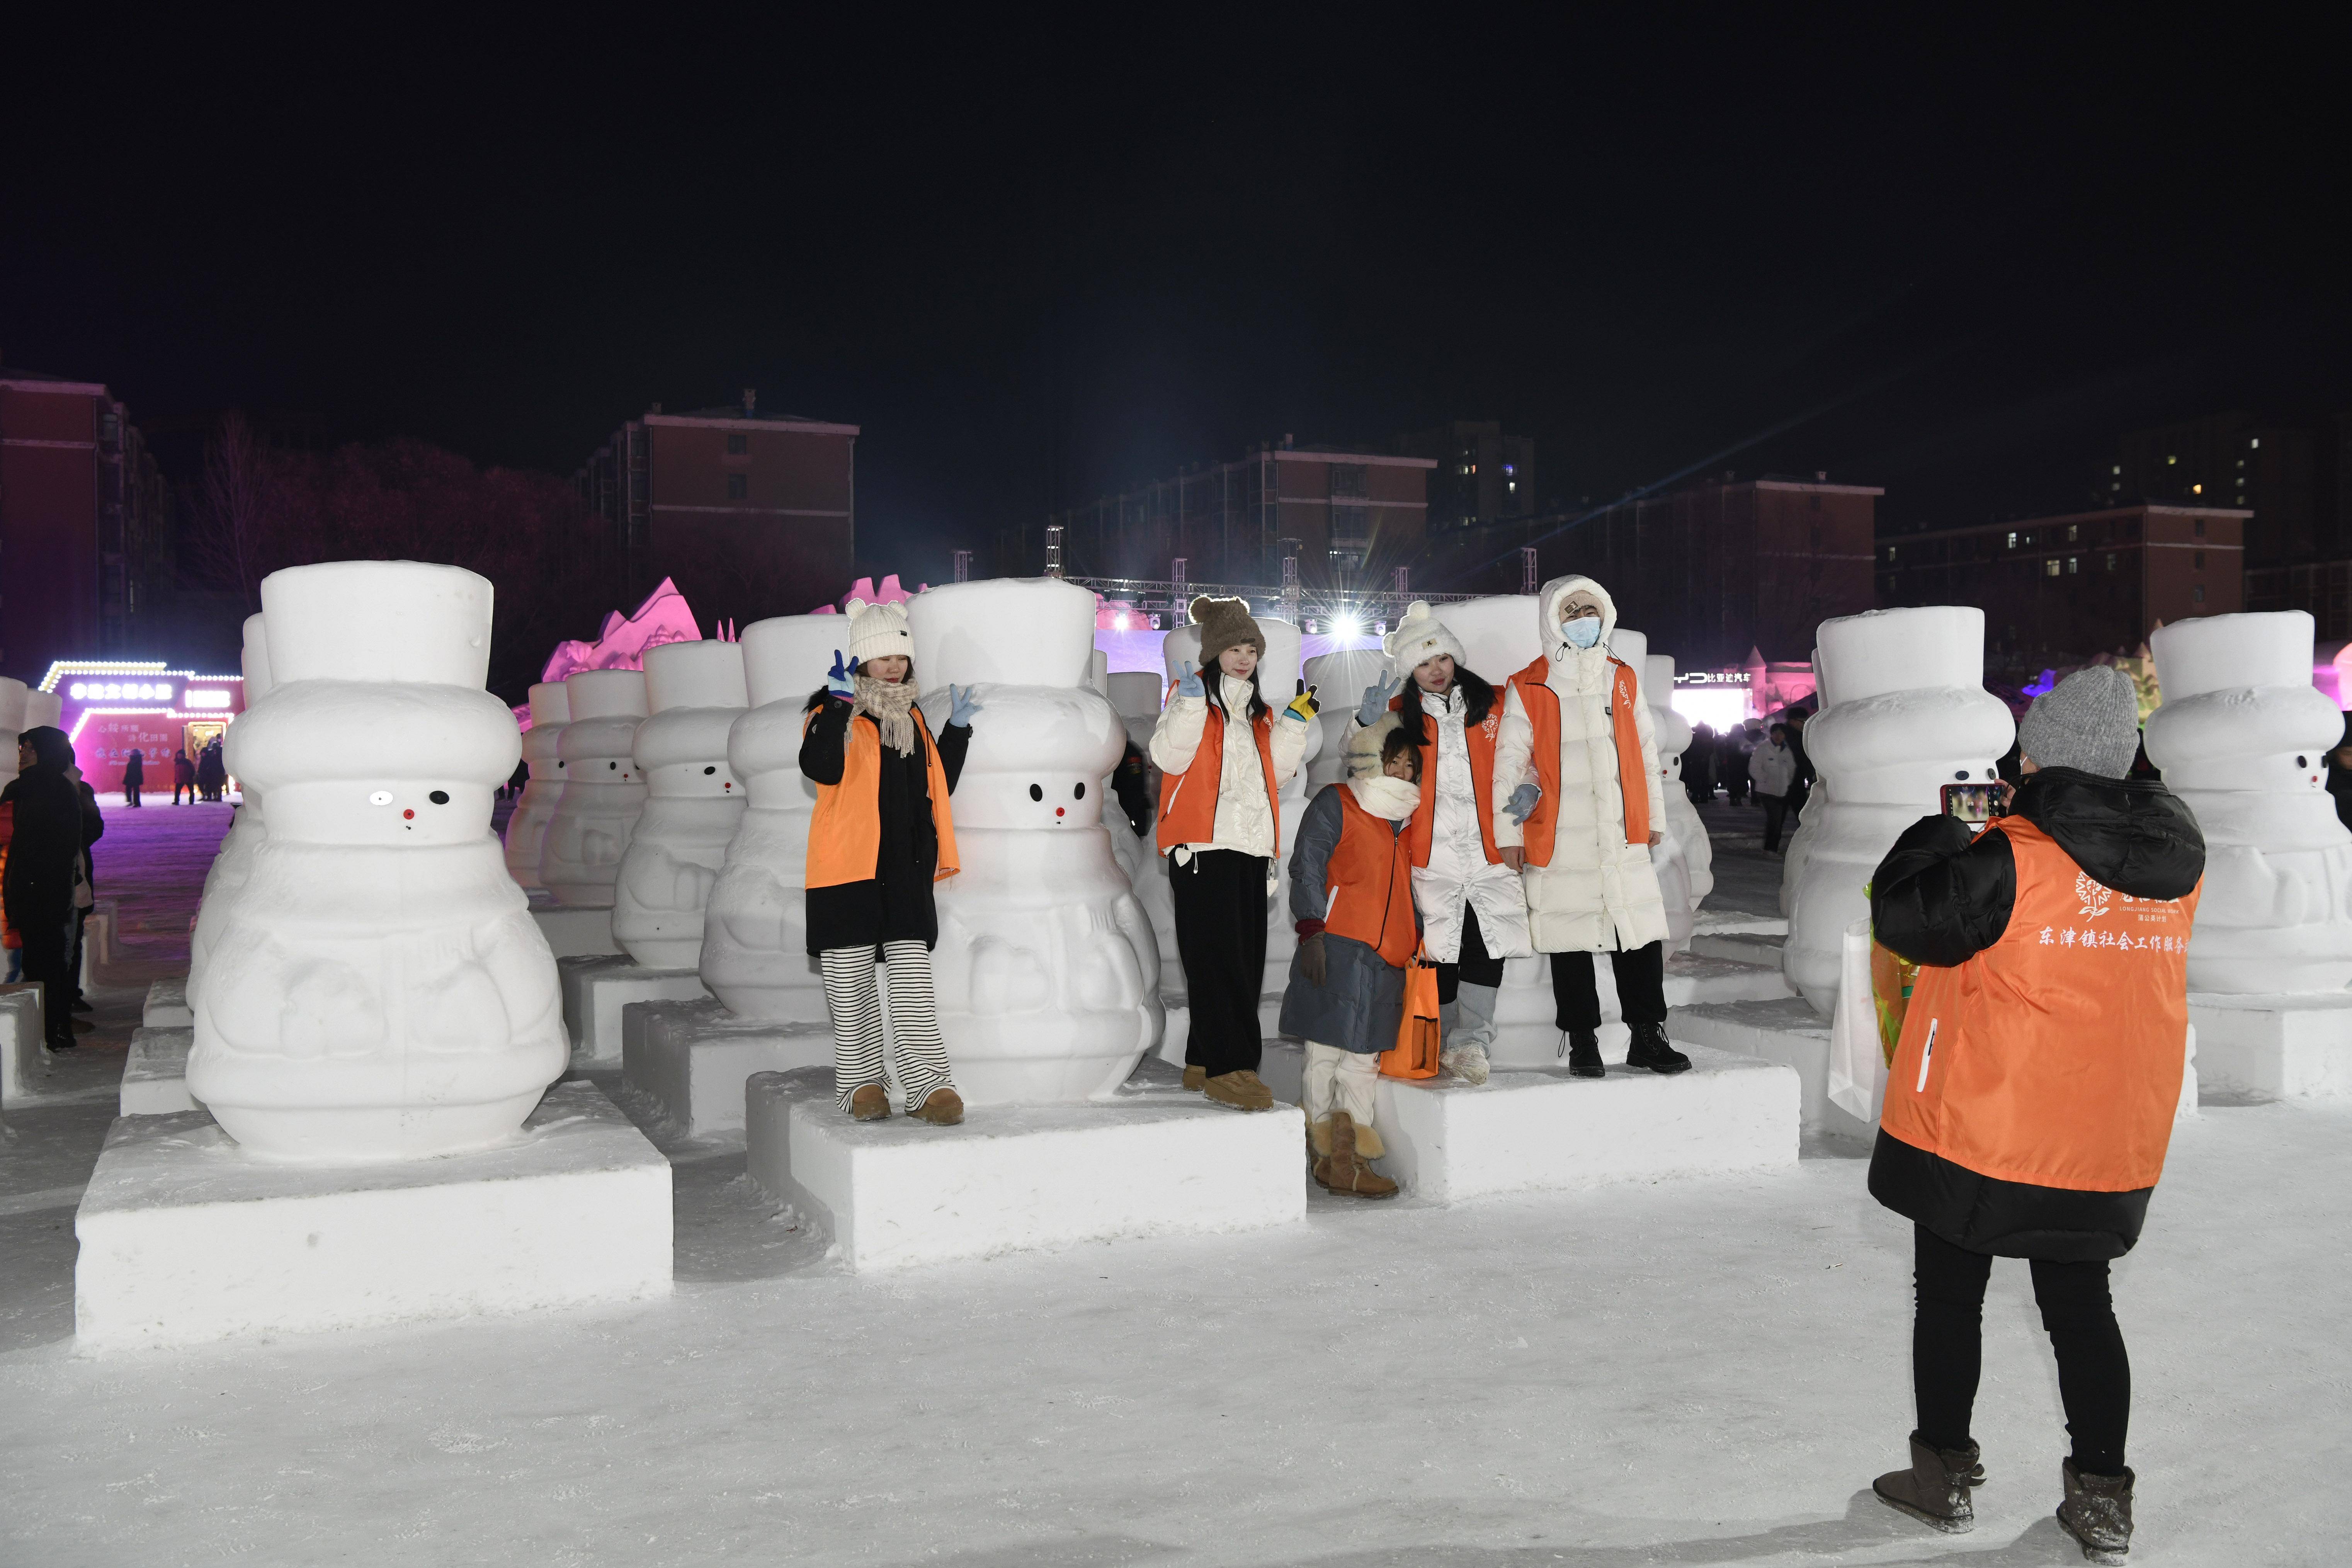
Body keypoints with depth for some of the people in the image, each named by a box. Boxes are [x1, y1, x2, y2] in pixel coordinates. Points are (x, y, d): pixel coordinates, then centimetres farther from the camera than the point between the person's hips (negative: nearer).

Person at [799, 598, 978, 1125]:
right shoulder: (834, 712, -3)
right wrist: (839, 703, -29)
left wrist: (957, 730, 11)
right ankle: (859, 1082, 15)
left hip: (906, 868, 5)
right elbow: (821, 768, -23)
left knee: (913, 975, 0)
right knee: (851, 981, 5)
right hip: (848, 866, -5)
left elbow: (936, 787, 21)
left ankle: (928, 1083, 0)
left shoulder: (911, 717, 17)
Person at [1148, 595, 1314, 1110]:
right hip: (1202, 844, -7)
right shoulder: (1191, 695, 3)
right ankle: (1228, 1068, -15)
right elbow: (1170, 756, -10)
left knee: (1246, 958, 5)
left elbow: (1275, 771, 21)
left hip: (1250, 845, 7)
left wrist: (1295, 723, 12)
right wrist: (1190, 702, -20)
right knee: (1217, 957, -12)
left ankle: (1204, 1060, 12)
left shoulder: (1256, 709, 22)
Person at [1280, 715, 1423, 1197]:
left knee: (1364, 1058, 7)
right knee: (1327, 1054, -3)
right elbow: (1307, 870, -6)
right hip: (1338, 950, -7)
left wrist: (1418, 939, 16)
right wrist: (1311, 931, -13)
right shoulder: (1334, 804, 0)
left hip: (1388, 958, 7)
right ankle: (1331, 1158, 2)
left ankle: (1349, 1160, 11)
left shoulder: (1407, 818, 20)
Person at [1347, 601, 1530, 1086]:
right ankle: (1447, 1043, 14)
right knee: (1439, 950, 1)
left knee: (1489, 943, -14)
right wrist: (1367, 719, -14)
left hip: (1487, 850, 1)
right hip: (1430, 853, -1)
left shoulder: (1490, 707, 12)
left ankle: (1470, 1044, -14)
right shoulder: (1401, 714, 8)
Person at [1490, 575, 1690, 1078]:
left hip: (1625, 838, 3)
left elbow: (1646, 751, 19)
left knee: (1643, 935, 2)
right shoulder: (1527, 689, 0)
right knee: (1571, 942, 4)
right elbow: (1508, 763, 0)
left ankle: (1648, 1037, 14)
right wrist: (1508, 832, -3)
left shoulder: (1624, 679, 13)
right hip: (1559, 843, -3)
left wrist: (1655, 817, 18)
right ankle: (1581, 1041, 14)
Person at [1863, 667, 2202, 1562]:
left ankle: (1944, 1474, 22)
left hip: (1980, 1128, -5)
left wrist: (1941, 833, 2)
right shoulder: (2177, 859, -1)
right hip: (2109, 1144, 5)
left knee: (1949, 1296, 11)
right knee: (2080, 1306, 18)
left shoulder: (2011, 860, -21)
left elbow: (1903, 914, -14)